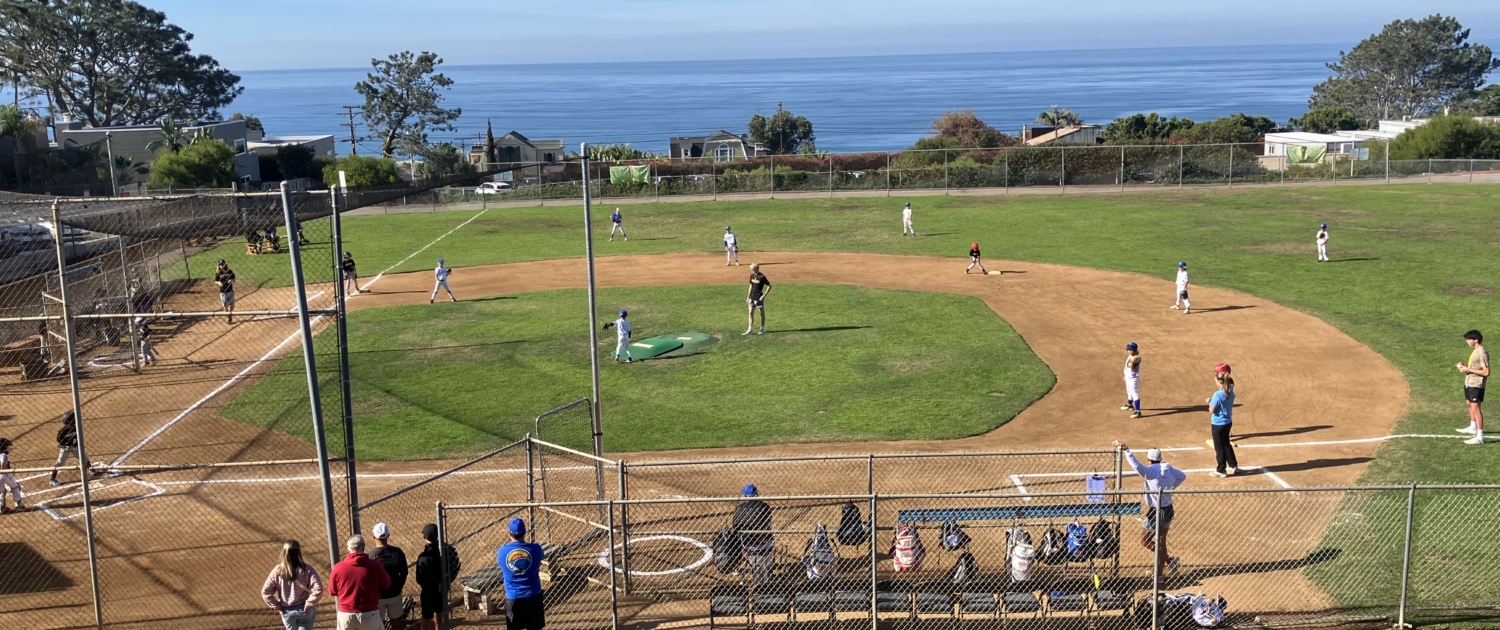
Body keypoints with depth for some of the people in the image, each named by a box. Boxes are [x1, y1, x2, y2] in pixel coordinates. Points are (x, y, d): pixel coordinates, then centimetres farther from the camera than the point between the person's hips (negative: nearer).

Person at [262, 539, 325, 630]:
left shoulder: (277, 571, -9)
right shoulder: (306, 569, -17)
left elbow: (265, 592, -7)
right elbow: (318, 589, -24)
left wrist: (277, 606, 0)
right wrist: (309, 603, -11)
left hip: (286, 611, 3)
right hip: (304, 610, -3)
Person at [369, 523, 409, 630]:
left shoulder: (370, 556, -18)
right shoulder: (398, 552, -9)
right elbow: (404, 573, -1)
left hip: (377, 595, -3)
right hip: (394, 593, 3)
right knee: (396, 621, 17)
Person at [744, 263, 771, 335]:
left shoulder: (762, 277, -15)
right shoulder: (752, 275, 6)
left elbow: (769, 286, -12)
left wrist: (764, 295, -16)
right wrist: (748, 296, 15)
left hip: (759, 298, -7)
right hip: (752, 297, 7)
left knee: (762, 313, 7)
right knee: (751, 313, 5)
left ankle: (762, 329, 18)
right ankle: (750, 329, 8)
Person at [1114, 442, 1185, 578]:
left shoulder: (1151, 471, -19)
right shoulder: (1169, 469, 3)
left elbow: (1137, 466, -39)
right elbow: (1182, 476, 22)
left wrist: (1125, 449, -38)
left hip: (1156, 512, -8)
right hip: (1168, 509, 8)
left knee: (1144, 541, 7)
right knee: (1161, 541, 17)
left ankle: (1169, 560, 0)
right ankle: (1160, 572, 23)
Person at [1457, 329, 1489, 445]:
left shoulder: (1482, 353, -20)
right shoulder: (1475, 351, 10)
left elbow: (1486, 372, -22)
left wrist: (1468, 370, -21)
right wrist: (1465, 365, 5)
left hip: (1476, 385, -10)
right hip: (1469, 383, 10)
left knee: (1475, 408, -12)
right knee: (1470, 405, 25)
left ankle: (1480, 437, -12)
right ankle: (1473, 427, 45)